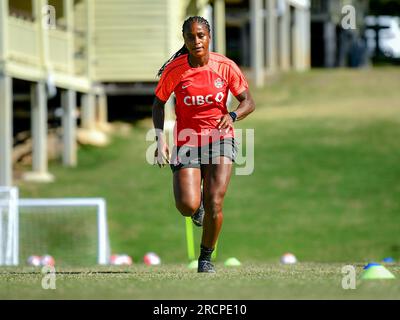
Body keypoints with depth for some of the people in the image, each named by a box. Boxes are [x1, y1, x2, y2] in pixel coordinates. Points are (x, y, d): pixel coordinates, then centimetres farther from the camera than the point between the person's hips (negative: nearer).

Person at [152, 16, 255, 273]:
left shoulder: (225, 66, -7)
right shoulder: (174, 69, -8)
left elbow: (249, 102, -2)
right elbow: (159, 103, 6)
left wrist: (233, 116, -24)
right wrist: (160, 139, -6)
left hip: (219, 138, 0)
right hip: (187, 142, 0)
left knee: (214, 203, -15)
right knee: (188, 206, -15)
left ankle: (206, 257, 9)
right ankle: (197, 204, 25)